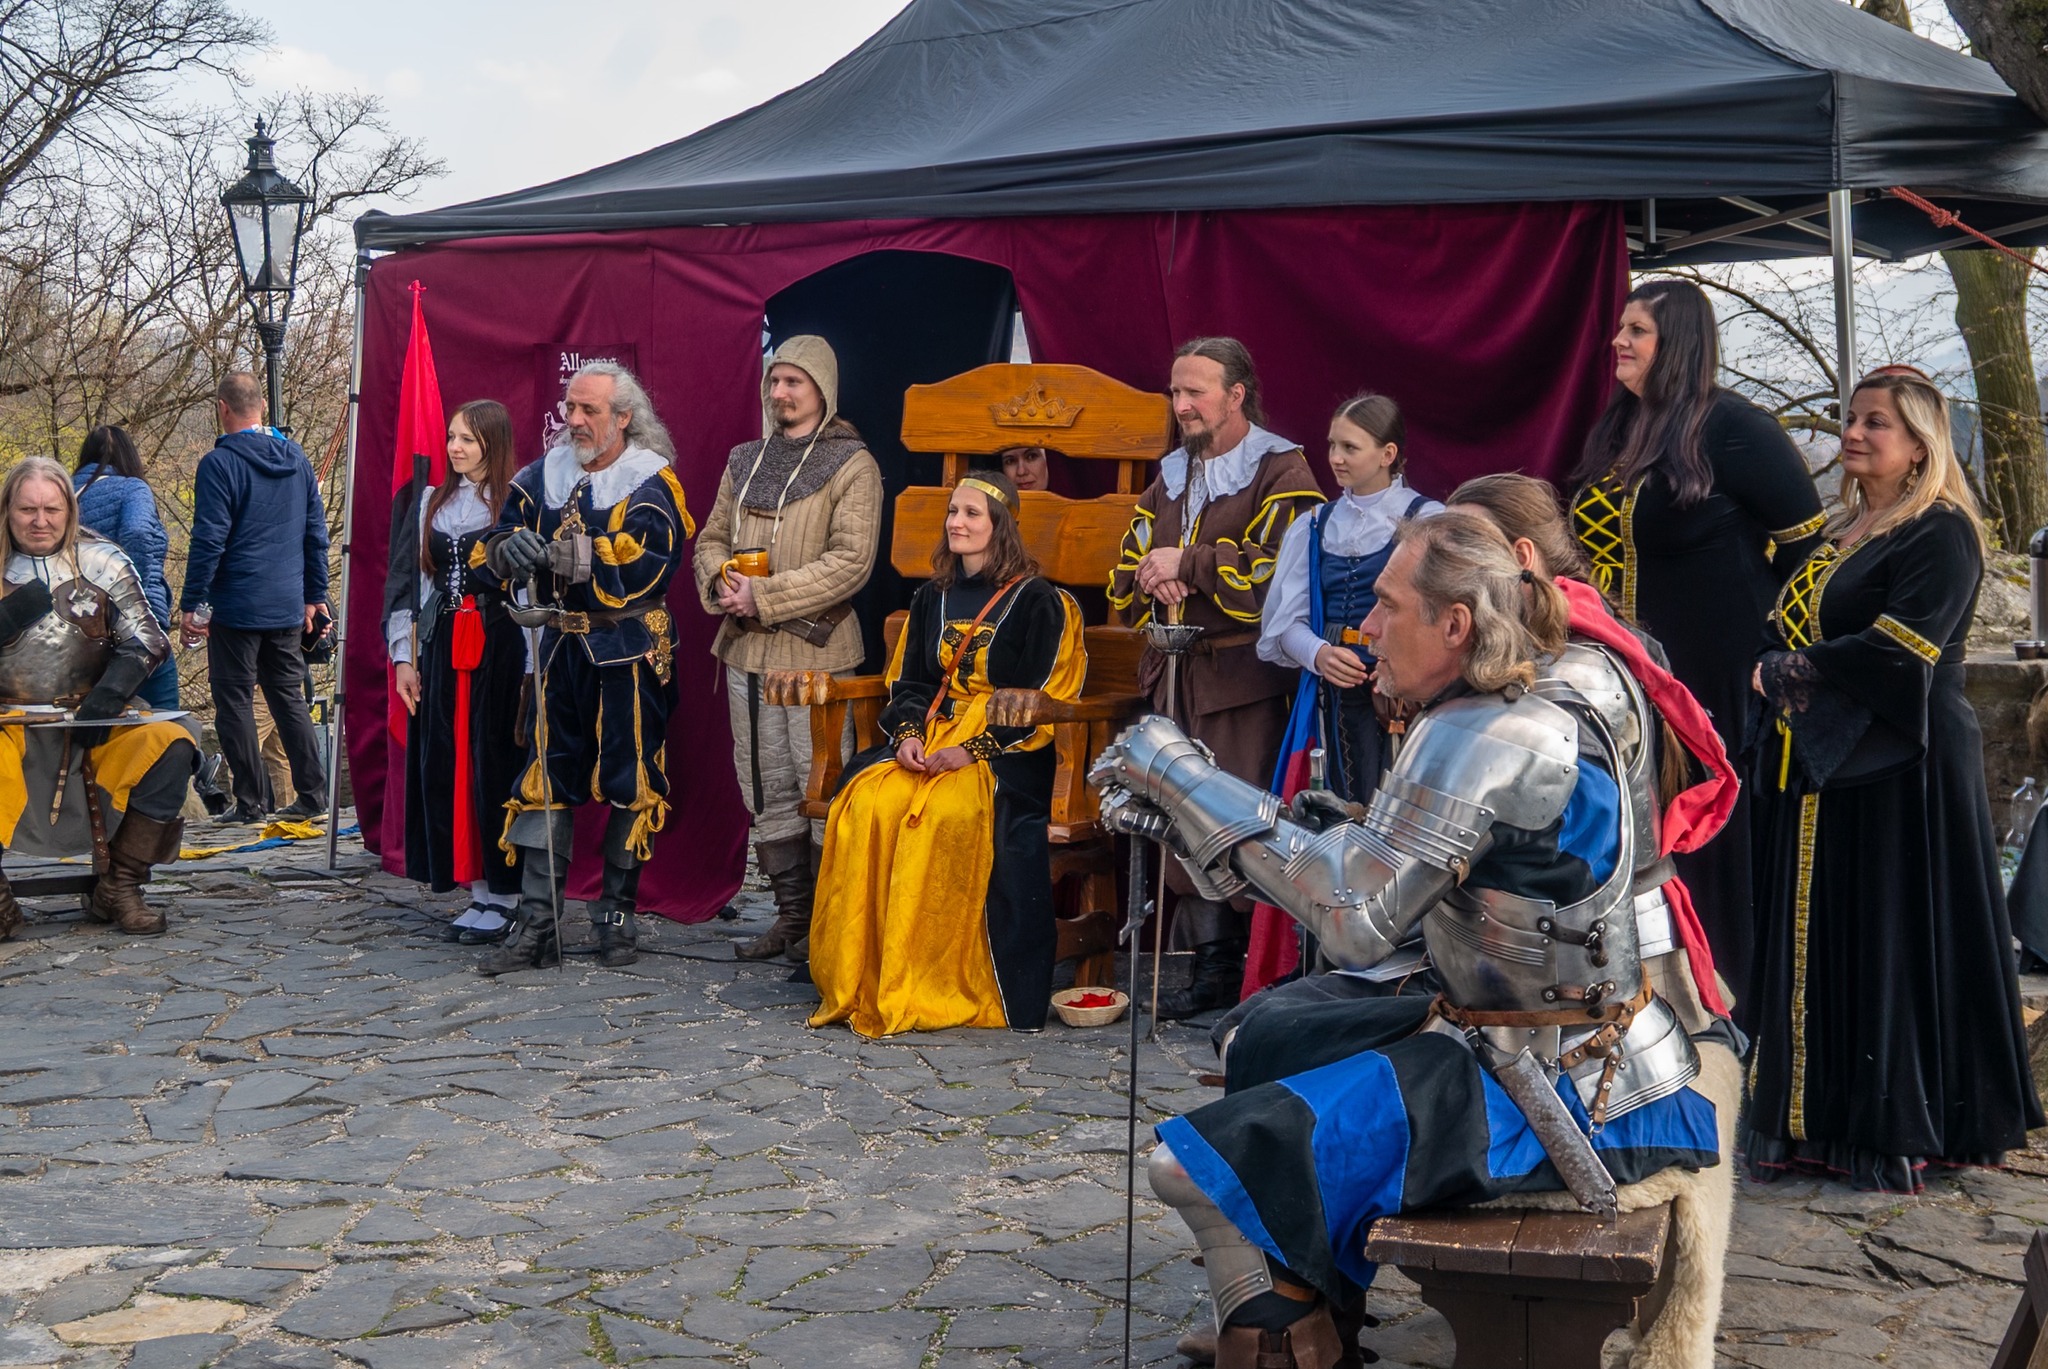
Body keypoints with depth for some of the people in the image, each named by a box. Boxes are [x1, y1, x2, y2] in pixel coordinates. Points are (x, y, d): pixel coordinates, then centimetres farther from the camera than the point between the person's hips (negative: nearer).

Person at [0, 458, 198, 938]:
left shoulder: (101, 561, 6)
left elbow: (147, 639, 0)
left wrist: (112, 691, -18)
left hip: (94, 725, 1)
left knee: (172, 743, -27)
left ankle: (118, 889, -14)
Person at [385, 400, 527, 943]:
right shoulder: (429, 505, 13)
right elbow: (408, 582, 15)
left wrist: (529, 669, -12)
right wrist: (404, 657, 9)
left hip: (499, 652, -6)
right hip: (440, 651, 6)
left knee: (495, 769, -3)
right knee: (448, 770, 5)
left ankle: (504, 894, 5)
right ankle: (477, 891, 13)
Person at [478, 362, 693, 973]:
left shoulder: (651, 481, -6)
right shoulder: (543, 476, 9)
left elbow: (645, 561, -21)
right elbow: (495, 557, 3)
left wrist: (560, 553, -26)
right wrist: (510, 551, -21)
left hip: (628, 653, -4)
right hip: (559, 649, 4)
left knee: (629, 782, 3)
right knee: (544, 778, 3)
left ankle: (617, 914, 16)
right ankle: (536, 923, 6)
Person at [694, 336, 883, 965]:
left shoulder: (851, 465, -4)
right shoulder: (745, 461, 16)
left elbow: (851, 561, -14)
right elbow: (711, 537, 20)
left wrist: (765, 597, -17)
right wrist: (721, 581, -4)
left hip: (815, 651, -6)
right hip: (745, 651, 7)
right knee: (766, 788, 10)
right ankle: (792, 915, 19)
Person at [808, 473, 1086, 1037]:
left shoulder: (1038, 603, 1)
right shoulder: (931, 598, 19)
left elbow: (1041, 700, -5)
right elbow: (908, 682, 19)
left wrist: (974, 749, -16)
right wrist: (908, 734, -3)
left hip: (1005, 754, -5)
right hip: (927, 740, 5)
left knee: (945, 812, -36)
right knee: (867, 802, -26)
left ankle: (934, 986, -27)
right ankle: (862, 978, -22)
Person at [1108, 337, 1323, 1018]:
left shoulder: (1281, 473, -3)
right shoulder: (1169, 479, 20)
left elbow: (1283, 577, -17)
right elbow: (1123, 583, 21)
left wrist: (1188, 563, -13)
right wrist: (1152, 575, -4)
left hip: (1246, 676, -7)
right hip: (1175, 674, 7)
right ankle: (1213, 964, 13)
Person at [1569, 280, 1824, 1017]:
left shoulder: (1731, 426, -11)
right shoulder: (1616, 433, 12)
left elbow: (1805, 536, -9)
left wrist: (1779, 649, -8)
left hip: (1716, 677, -7)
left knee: (1710, 840, 0)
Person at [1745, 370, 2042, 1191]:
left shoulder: (1941, 534, -9)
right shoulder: (1838, 532, 17)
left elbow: (1896, 651, -19)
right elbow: (1788, 627, 21)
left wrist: (1784, 671, -9)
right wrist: (1777, 676, 0)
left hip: (1899, 775, -8)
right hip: (1818, 770, 8)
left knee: (1891, 941, -4)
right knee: (1819, 940, 8)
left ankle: (1899, 1131, 5)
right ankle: (1823, 1120, 14)